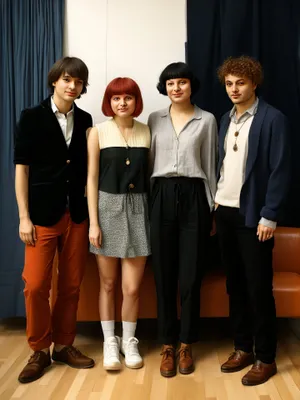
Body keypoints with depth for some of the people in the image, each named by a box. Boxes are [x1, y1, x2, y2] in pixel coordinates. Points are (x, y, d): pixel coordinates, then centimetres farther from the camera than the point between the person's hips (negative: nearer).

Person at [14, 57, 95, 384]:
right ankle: (40, 350, 16)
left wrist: (91, 213, 3)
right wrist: (24, 217, -8)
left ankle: (64, 345, 24)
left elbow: (87, 167, 10)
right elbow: (22, 168, -3)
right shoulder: (32, 117, -1)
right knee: (36, 285, -3)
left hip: (77, 214, 3)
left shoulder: (85, 120, 8)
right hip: (43, 214, -3)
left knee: (71, 285, 8)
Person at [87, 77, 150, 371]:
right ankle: (109, 341, 26)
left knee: (132, 286, 3)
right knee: (108, 283, 9)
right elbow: (92, 178, -2)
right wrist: (93, 222, -7)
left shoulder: (147, 132, 4)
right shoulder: (98, 132, -1)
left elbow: (151, 173, 7)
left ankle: (129, 341, 24)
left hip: (137, 209, 1)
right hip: (107, 207, -1)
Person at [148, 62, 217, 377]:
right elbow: (149, 162, 11)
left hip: (193, 197, -1)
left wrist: (212, 208, 4)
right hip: (162, 197, 2)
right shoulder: (155, 119, 10)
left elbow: (210, 166, 6)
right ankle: (167, 345, 18)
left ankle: (186, 345, 19)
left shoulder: (207, 120, 5)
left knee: (190, 275, 3)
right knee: (164, 274, 4)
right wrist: (146, 203, 7)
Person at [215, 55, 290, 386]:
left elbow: (280, 171, -11)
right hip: (225, 212, 6)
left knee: (258, 287, 2)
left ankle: (265, 358, 16)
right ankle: (242, 348, 26)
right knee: (235, 284, 12)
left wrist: (269, 216, -15)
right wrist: (215, 202, 8)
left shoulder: (272, 119, -7)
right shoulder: (225, 120, 13)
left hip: (253, 215, -6)